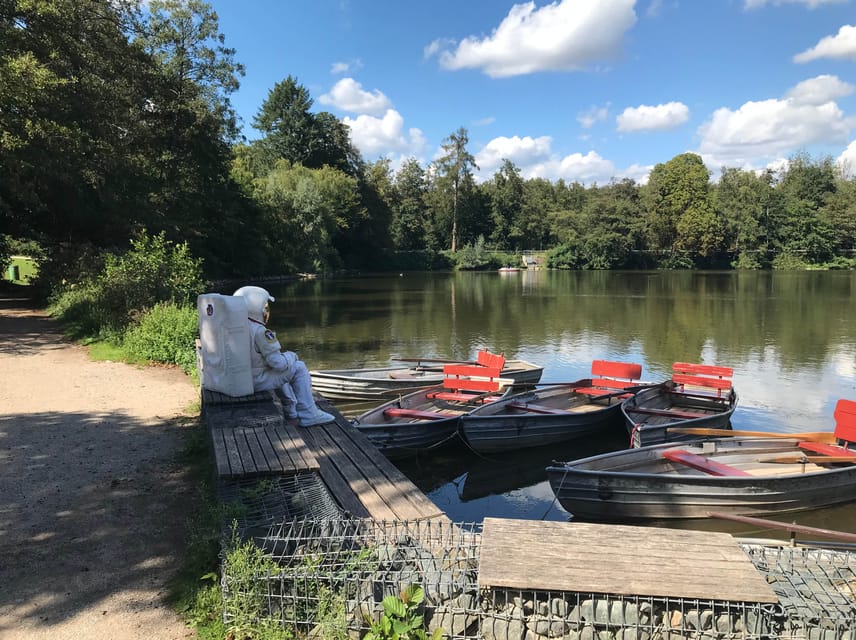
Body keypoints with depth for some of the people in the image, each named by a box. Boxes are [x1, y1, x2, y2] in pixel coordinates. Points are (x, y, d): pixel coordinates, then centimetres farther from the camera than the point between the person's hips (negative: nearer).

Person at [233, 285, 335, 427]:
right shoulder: (260, 332, -24)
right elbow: (277, 362, -22)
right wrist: (291, 356, 0)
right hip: (257, 381, -9)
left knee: (280, 369, 32)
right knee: (299, 368, 0)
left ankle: (291, 410, 39)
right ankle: (308, 415, 3)